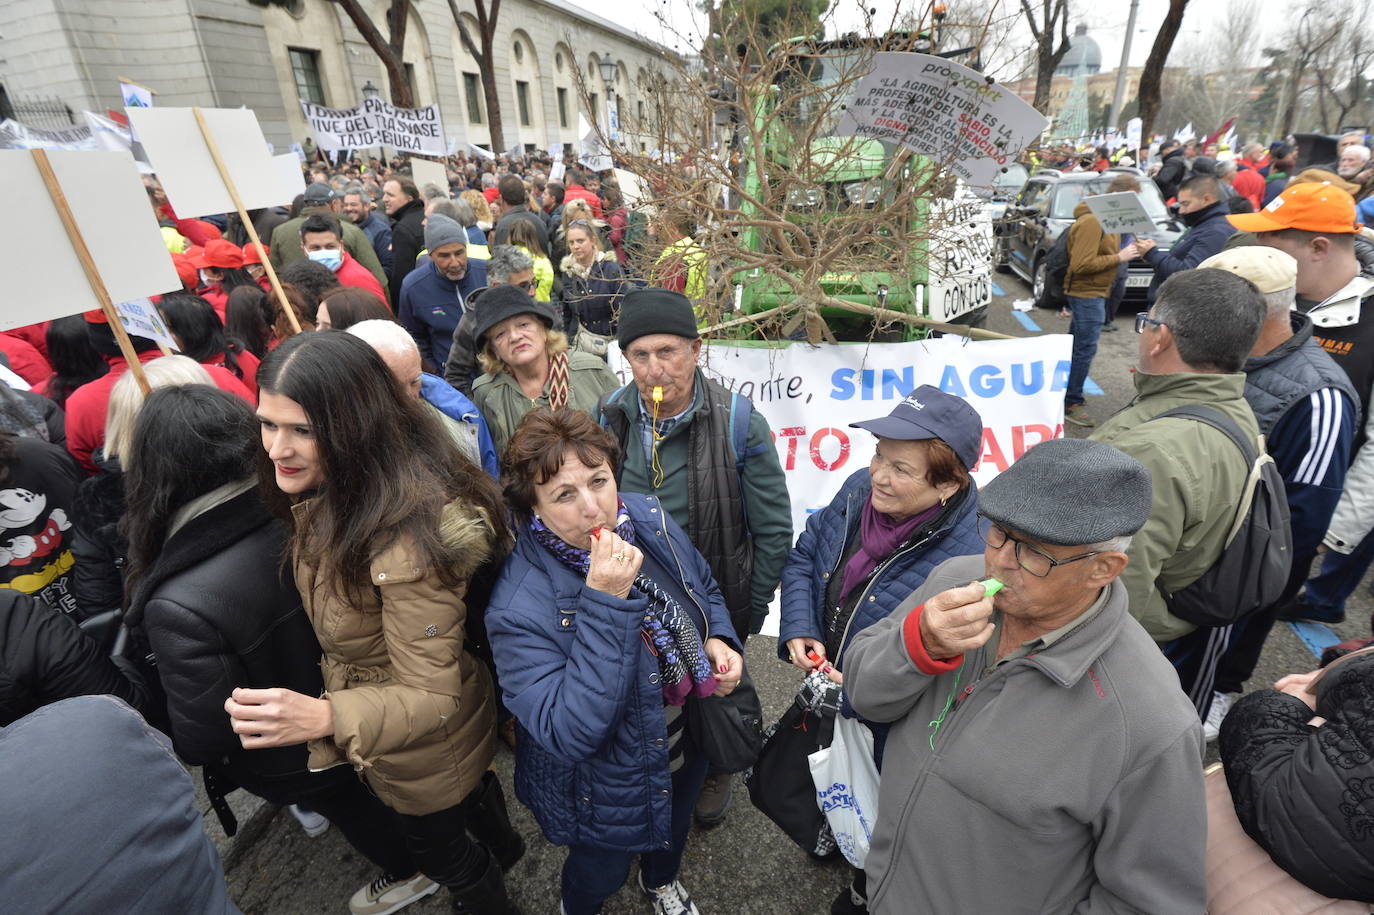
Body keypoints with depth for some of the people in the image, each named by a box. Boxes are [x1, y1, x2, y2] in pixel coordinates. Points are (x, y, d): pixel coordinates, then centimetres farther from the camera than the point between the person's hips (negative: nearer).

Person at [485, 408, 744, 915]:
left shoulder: (648, 517, -17)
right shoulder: (520, 608, -35)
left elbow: (705, 589, 1)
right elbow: (567, 735, -38)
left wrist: (718, 640, -18)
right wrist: (603, 604, -45)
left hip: (687, 743, 5)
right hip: (608, 792, -4)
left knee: (675, 825, 35)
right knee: (602, 873, 27)